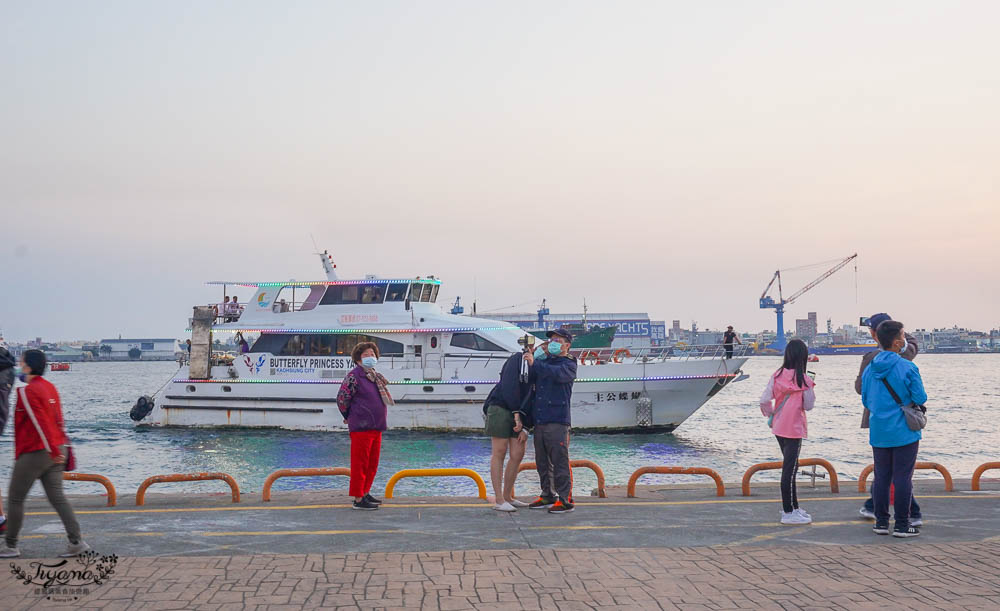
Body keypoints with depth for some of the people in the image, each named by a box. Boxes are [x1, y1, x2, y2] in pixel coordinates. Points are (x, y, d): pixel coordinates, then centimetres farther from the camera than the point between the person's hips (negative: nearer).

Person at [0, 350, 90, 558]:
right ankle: (76, 541, -3)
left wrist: (53, 451, -21)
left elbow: (40, 422, -20)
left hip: (34, 453, -8)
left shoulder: (27, 391, -14)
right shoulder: (50, 387, 12)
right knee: (57, 497, 6)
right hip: (55, 451, 8)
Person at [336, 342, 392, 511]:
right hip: (361, 427, -9)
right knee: (360, 464, -4)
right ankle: (358, 500, -1)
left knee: (372, 464, 15)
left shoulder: (375, 377, 16)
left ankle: (365, 493, 27)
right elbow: (342, 399, -12)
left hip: (376, 427, 9)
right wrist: (349, 417, 2)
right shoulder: (353, 376, -11)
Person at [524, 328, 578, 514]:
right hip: (539, 420, 7)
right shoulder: (543, 362, 21)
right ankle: (547, 496, 21)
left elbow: (556, 374, -22)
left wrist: (535, 363, -30)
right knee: (542, 462, 11)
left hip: (557, 421, -7)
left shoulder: (569, 365, 0)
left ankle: (565, 500, -7)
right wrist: (537, 355, 7)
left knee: (560, 461, -8)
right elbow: (529, 380, 14)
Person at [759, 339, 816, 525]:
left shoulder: (777, 376, -2)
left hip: (778, 427, 6)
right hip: (794, 429, -6)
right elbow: (808, 406, -6)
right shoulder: (804, 380, -14)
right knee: (790, 469, -2)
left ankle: (792, 506, 29)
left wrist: (771, 414, 13)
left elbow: (764, 400, -4)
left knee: (789, 466, 18)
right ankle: (789, 513, 1)